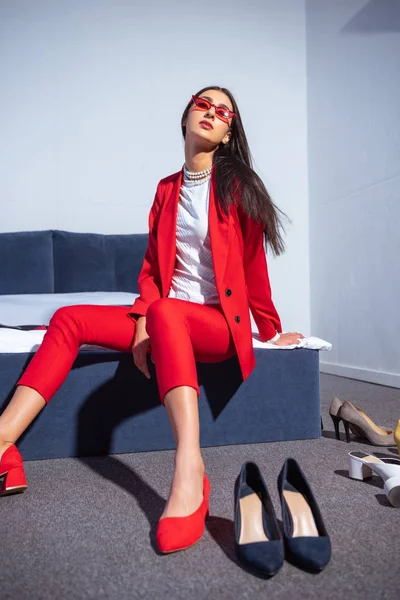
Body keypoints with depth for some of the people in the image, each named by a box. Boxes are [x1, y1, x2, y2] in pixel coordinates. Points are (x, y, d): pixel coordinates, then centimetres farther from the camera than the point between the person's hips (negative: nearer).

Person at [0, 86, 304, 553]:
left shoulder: (237, 187, -1)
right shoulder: (167, 189, 13)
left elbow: (254, 265, 1)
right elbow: (152, 266, 9)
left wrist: (271, 333, 7)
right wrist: (142, 326, -6)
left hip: (220, 322, -5)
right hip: (166, 317, 6)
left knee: (166, 311, -39)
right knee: (68, 320, -9)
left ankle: (190, 473, -47)